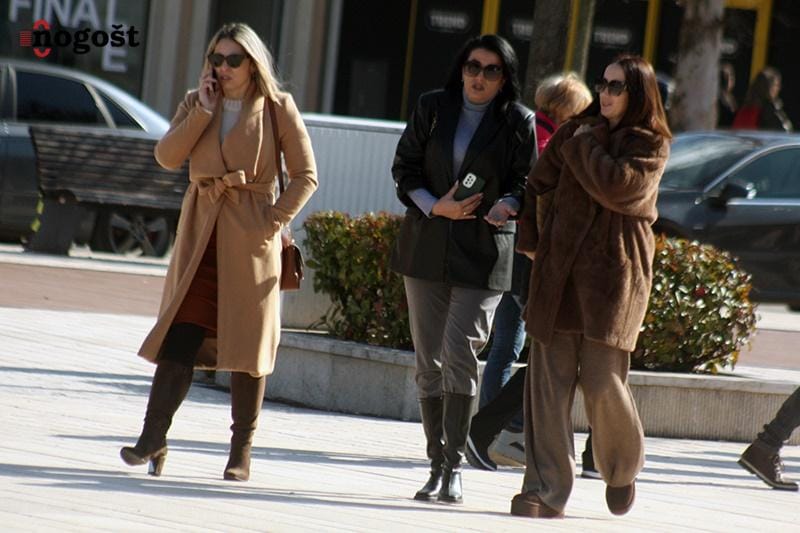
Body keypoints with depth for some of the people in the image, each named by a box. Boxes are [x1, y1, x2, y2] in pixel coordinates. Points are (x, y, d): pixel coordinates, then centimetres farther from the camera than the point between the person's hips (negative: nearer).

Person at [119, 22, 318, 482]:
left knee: (247, 340, 1)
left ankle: (242, 450, 8)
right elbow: (167, 156, -3)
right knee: (180, 337, -4)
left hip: (250, 237, -3)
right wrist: (203, 112, -9)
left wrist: (274, 220, -9)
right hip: (201, 233, 3)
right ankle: (154, 438, -5)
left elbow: (306, 176, 1)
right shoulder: (197, 104, 11)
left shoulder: (277, 108, 1)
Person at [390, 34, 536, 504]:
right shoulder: (432, 109, 7)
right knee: (429, 359, 5)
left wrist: (507, 205, -19)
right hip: (427, 248, 3)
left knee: (460, 353, -14)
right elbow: (405, 168, 7)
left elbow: (526, 181, 3)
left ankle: (454, 466, -7)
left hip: (483, 253, -3)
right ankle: (438, 464, 12)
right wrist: (436, 206, -10)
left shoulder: (518, 122, 1)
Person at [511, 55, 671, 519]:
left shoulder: (652, 146, 1)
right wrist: (529, 239, 12)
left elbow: (616, 185, -17)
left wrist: (584, 147, -4)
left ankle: (622, 471, 22)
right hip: (559, 271, 4)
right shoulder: (575, 133, 13)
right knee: (549, 380, -4)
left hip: (615, 275, -4)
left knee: (602, 380, -6)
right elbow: (537, 184, 21)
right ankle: (545, 491, -3)